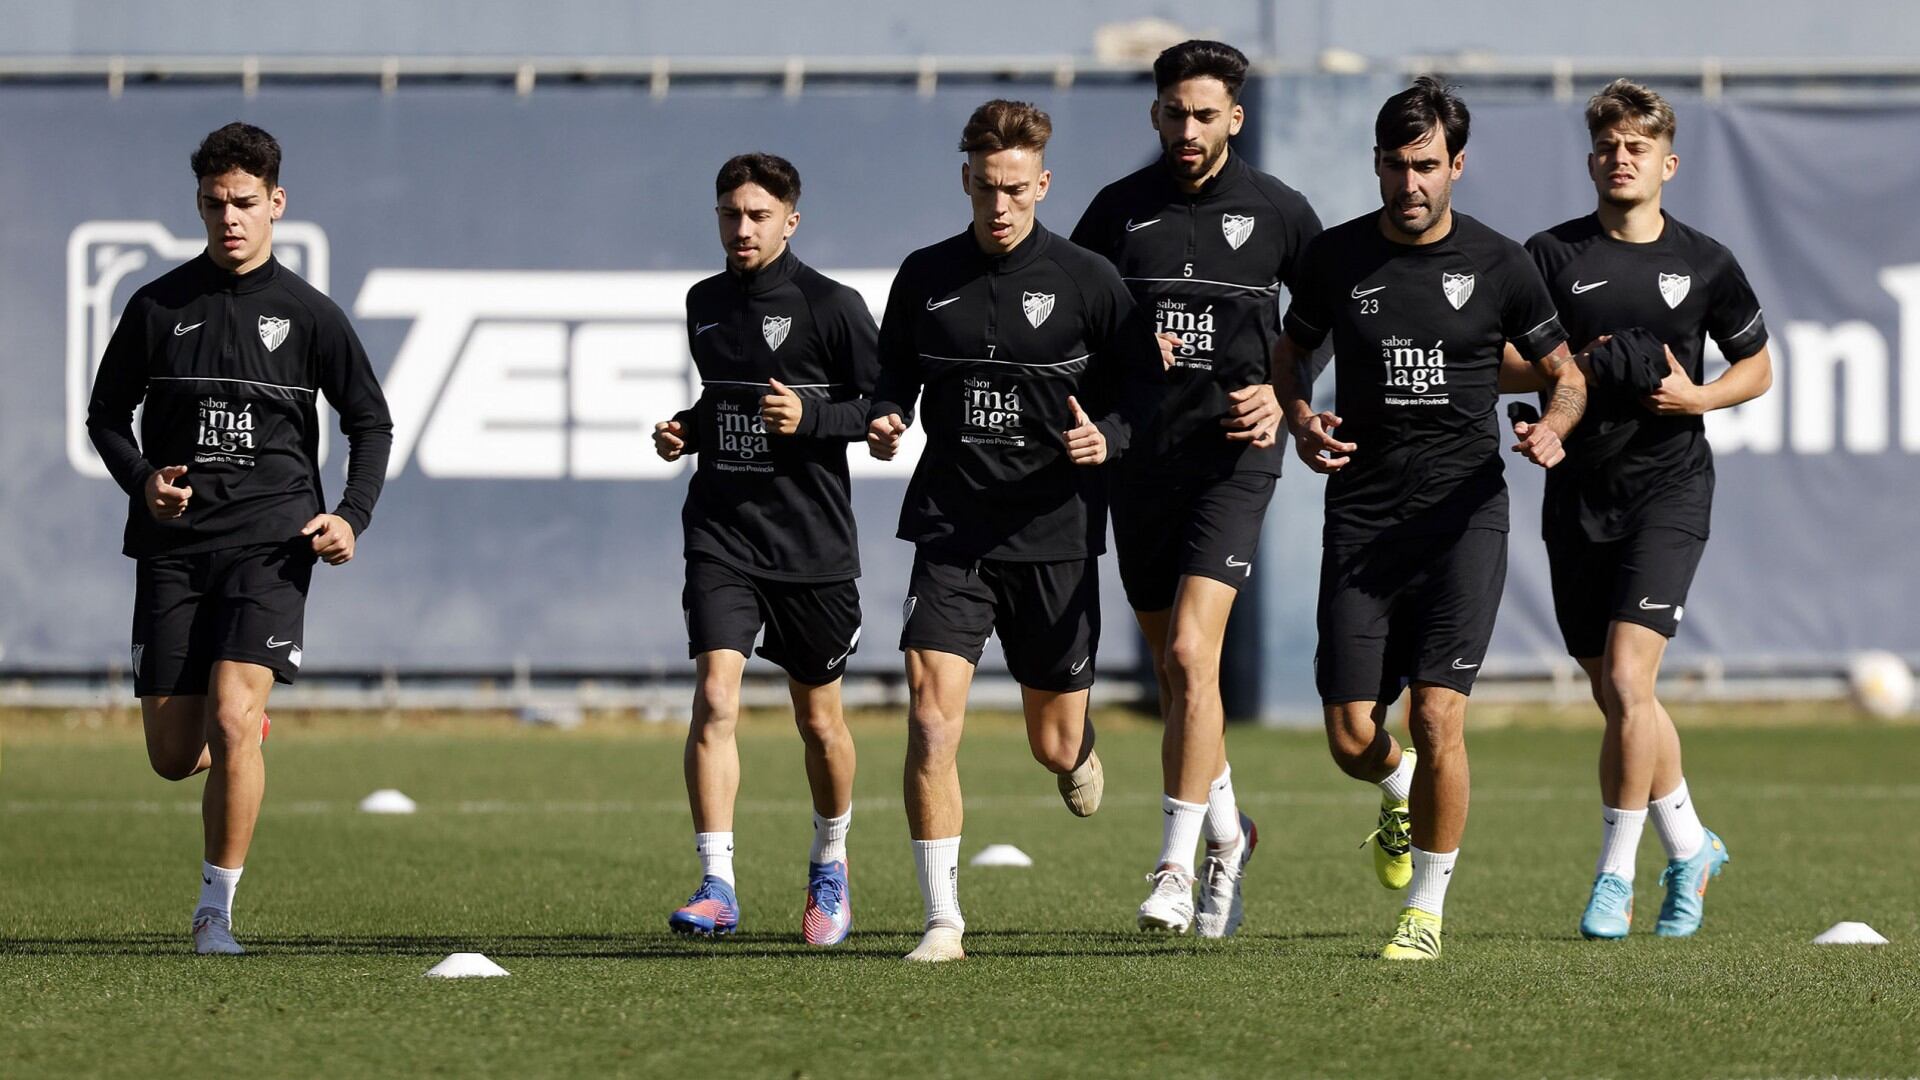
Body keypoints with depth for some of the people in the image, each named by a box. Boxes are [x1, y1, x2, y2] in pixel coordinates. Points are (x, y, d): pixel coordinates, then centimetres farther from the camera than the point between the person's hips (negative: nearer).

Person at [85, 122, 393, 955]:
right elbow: (107, 414, 14)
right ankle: (248, 733, 39)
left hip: (271, 541, -2)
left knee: (232, 715, -20)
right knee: (173, 755, 1)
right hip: (174, 542, 2)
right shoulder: (158, 307, 6)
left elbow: (370, 422, 12)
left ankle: (216, 910, -8)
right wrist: (141, 481, -7)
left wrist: (352, 516, -4)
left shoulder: (308, 315, 3)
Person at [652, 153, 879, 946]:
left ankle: (830, 868, 35)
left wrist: (809, 417, -20)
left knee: (818, 718, 11)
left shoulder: (830, 306, -6)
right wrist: (684, 431, 6)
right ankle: (717, 885, -17)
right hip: (722, 537, 3)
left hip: (813, 543, -3)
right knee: (714, 697, -16)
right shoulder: (705, 303, 10)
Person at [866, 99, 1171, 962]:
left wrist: (1107, 437, -19)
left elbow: (1144, 389, 1)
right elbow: (896, 373, 17)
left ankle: (1080, 753, 50)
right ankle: (943, 921, -11)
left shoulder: (1087, 282, -4)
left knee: (1053, 744, 9)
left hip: (1054, 534, -1)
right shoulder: (925, 277, 4)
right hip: (950, 527, 1)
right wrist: (885, 421, -5)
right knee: (931, 718, -16)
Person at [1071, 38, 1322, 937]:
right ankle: (1226, 834, 33)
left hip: (1231, 457, -4)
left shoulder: (1277, 212, -1)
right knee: (1173, 669, 11)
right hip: (1140, 458, 4)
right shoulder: (1119, 209, 5)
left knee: (1191, 652, -17)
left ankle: (1176, 870, -15)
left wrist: (1285, 396, -4)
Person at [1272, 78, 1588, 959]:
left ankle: (1426, 911, 0)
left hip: (1463, 513, -2)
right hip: (1362, 515, 2)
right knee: (1351, 737, -1)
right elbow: (1287, 352, 20)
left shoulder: (1498, 265, 0)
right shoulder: (1335, 258, 4)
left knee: (1437, 715, -15)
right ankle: (1401, 792, 37)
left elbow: (1565, 372, 11)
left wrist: (1553, 428, -11)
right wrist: (1299, 419, -2)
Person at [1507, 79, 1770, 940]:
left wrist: (1697, 395, -5)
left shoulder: (1703, 263, 4)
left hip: (1669, 489, -2)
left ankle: (1615, 872, -6)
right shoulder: (1552, 255, 3)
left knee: (1626, 681, -16)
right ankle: (1689, 847, 28)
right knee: (1618, 698, 9)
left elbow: (1757, 365, 15)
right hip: (1578, 495, 3)